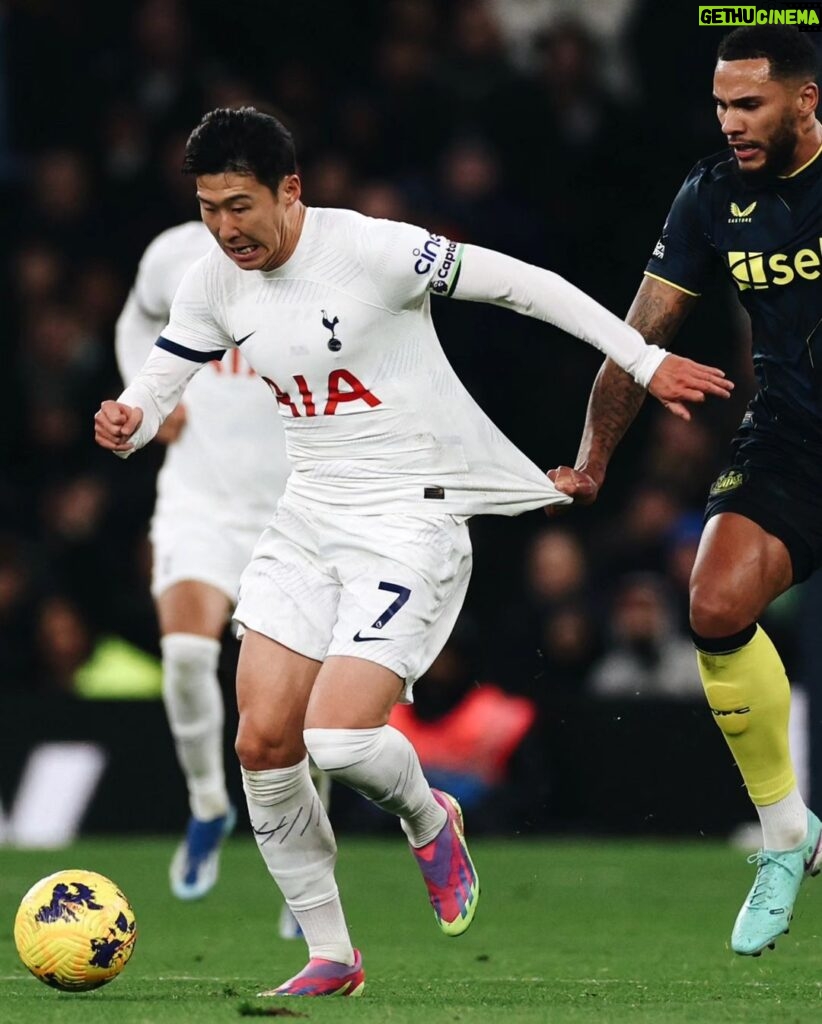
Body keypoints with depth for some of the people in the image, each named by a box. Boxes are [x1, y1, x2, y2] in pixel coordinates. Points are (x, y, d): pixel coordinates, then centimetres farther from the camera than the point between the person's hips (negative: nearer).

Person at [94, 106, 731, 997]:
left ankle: (428, 820, 17)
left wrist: (645, 362, -10)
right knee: (263, 739, -3)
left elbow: (525, 285, -12)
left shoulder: (370, 250, -19)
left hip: (410, 517, -6)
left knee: (338, 740, -19)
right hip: (309, 514, 6)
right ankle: (330, 957, 12)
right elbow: (155, 387, 8)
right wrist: (123, 423, -18)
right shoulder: (214, 283, 0)